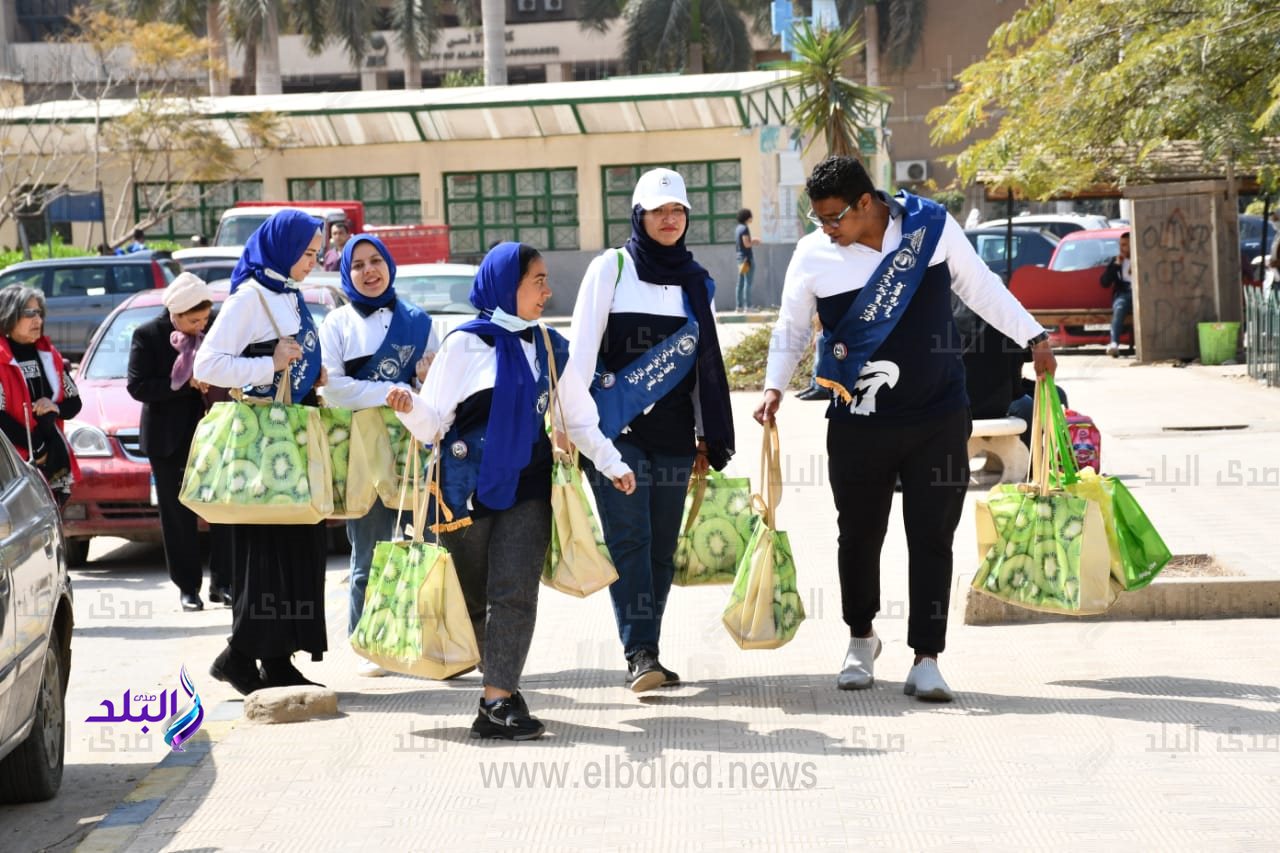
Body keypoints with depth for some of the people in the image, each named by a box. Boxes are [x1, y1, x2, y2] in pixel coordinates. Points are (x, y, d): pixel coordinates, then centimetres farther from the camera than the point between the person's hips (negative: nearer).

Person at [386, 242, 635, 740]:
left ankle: (498, 701, -14)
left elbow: (578, 418, 19)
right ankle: (502, 694, 14)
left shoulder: (549, 348, 11)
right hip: (470, 488, -3)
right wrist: (408, 407, -25)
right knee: (478, 598, 2)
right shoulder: (467, 343, -2)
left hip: (527, 487, 3)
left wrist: (611, 464, 9)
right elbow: (434, 423, -4)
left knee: (514, 592, -10)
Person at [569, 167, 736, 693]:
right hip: (617, 431, -4)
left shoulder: (697, 283, 12)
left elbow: (706, 362, 16)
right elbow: (582, 348, -4)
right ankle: (639, 653, -14)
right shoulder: (611, 268, 0)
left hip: (673, 436, 4)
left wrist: (709, 438, 14)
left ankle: (645, 654, 10)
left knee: (662, 547, 4)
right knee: (628, 540, -11)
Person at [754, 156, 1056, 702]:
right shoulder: (813, 255, -5)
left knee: (932, 538, -2)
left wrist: (1033, 336, 10)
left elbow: (981, 288, 9)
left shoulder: (932, 225, -6)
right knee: (859, 535, 9)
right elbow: (791, 329, 8)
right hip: (858, 424, 0)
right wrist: (774, 386, -7)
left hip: (939, 416, 0)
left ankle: (925, 661, 2)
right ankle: (861, 638, 33)